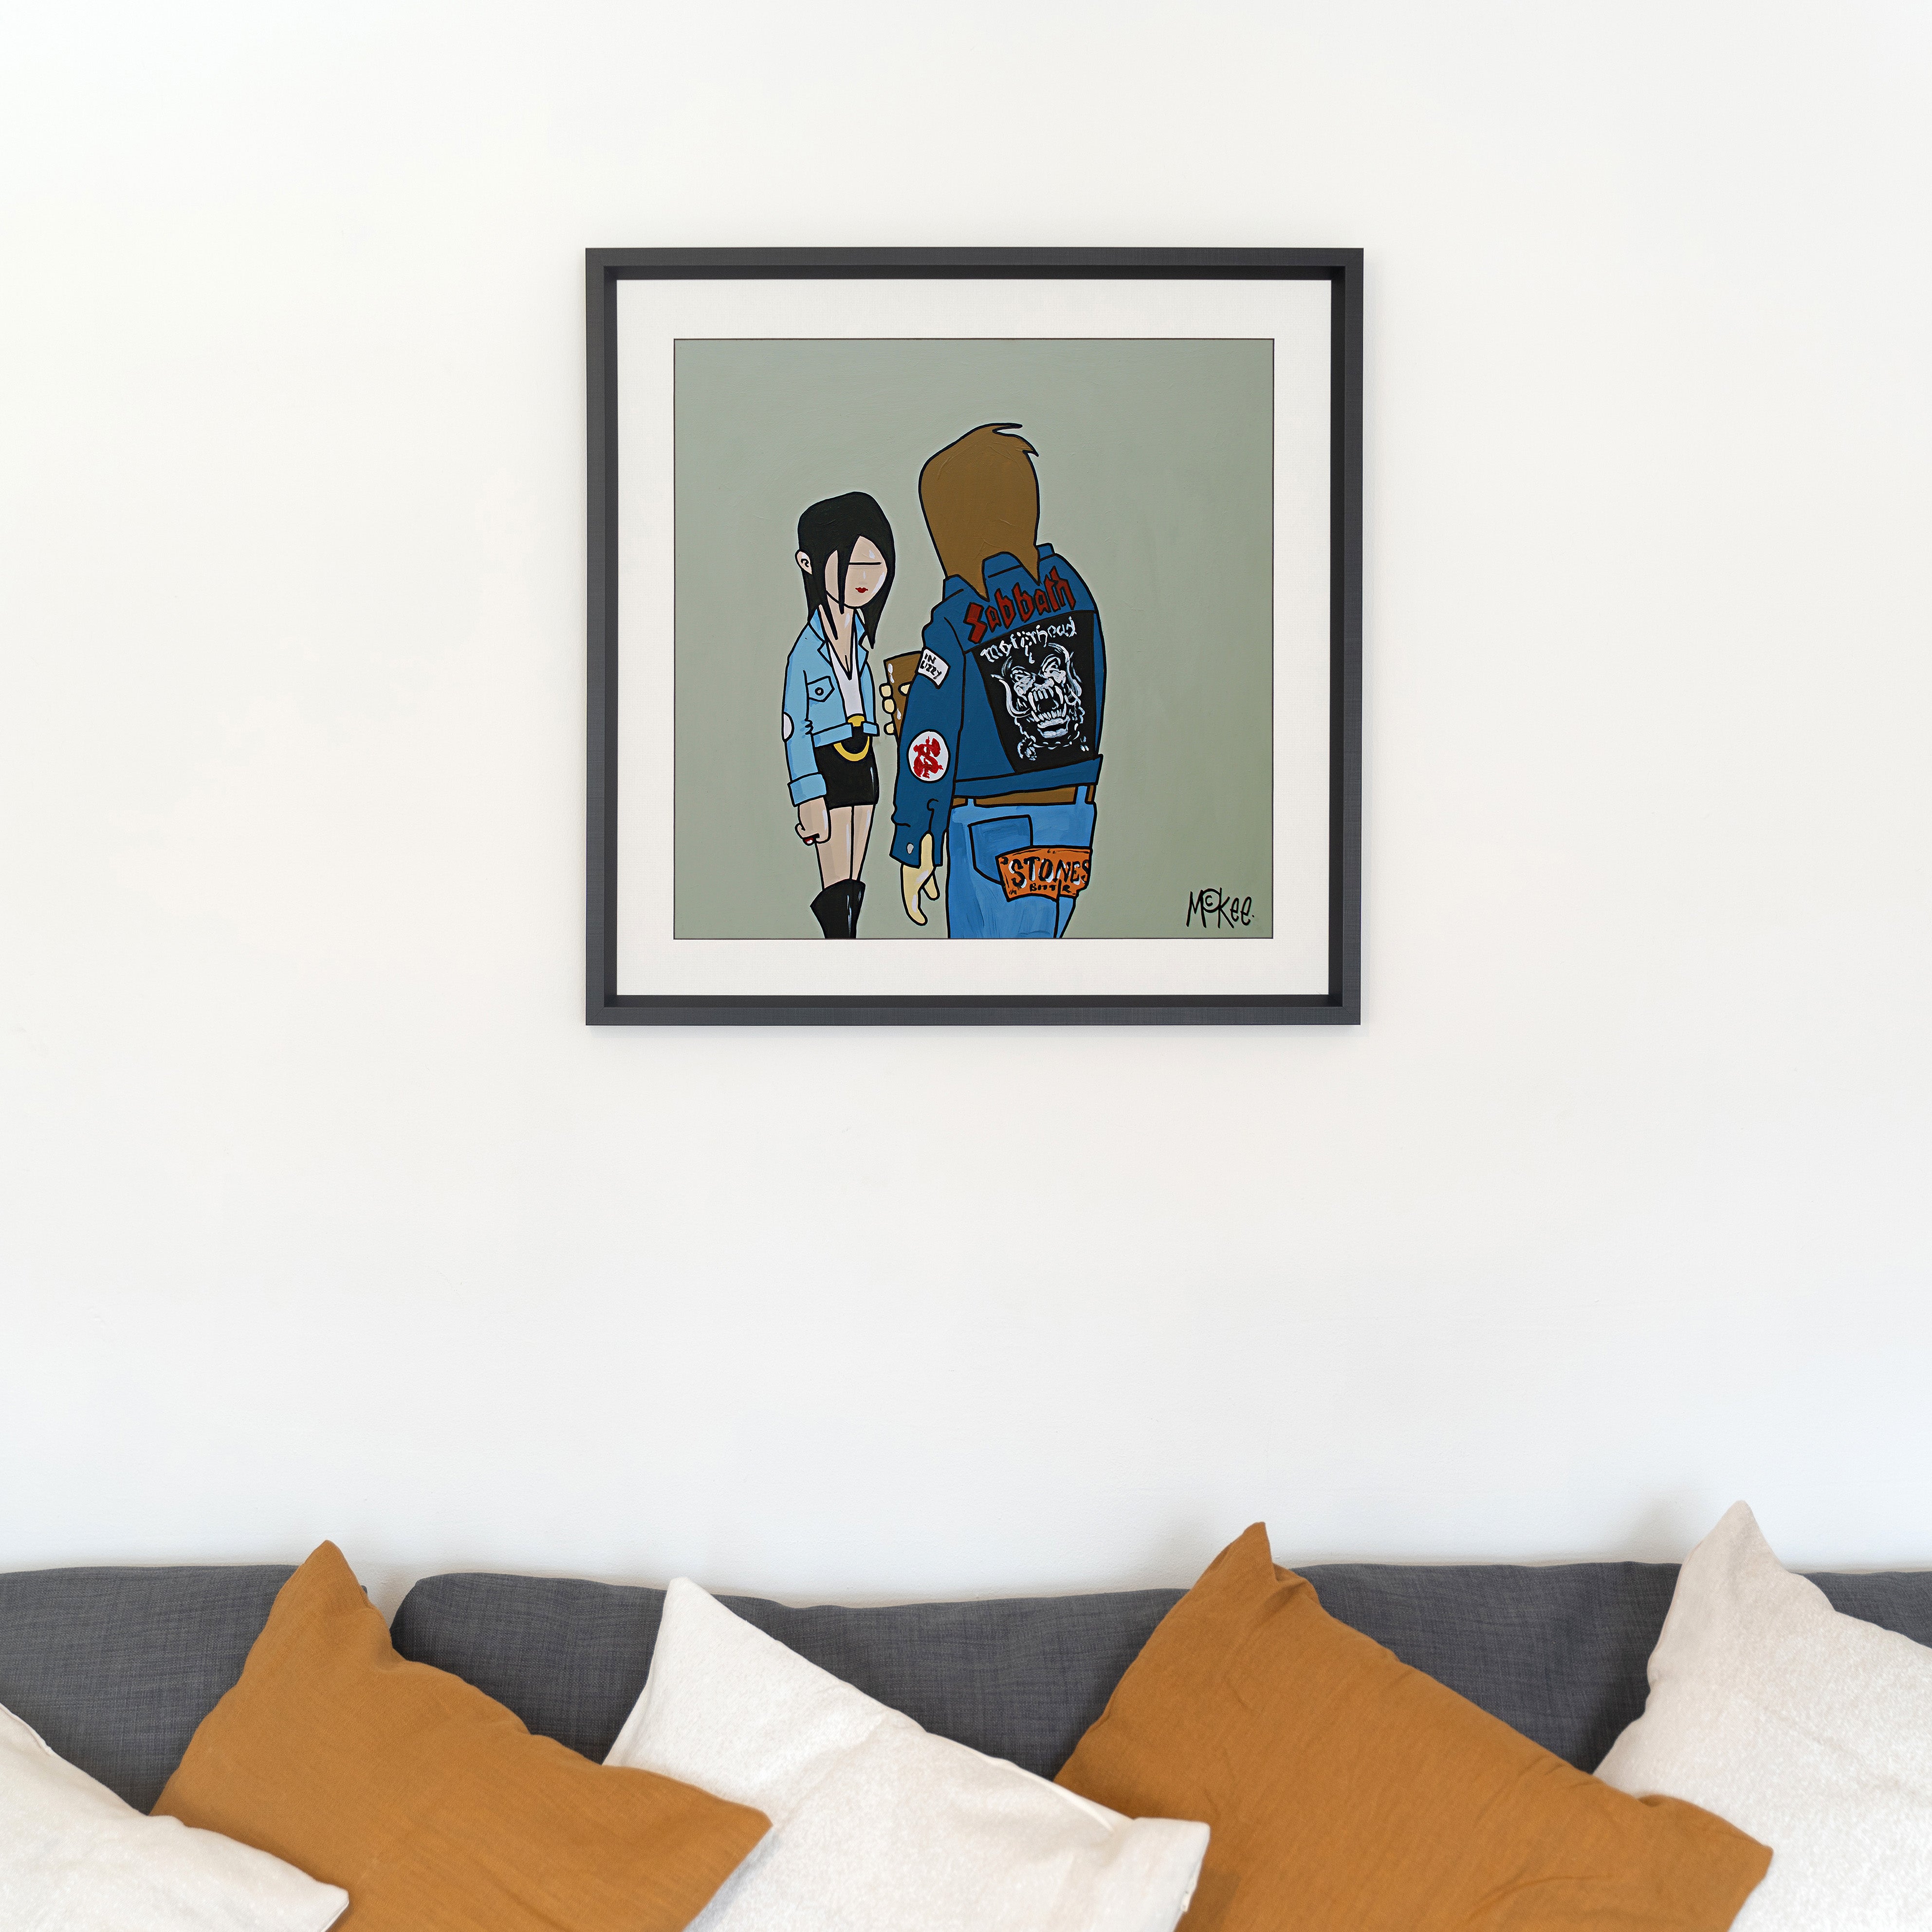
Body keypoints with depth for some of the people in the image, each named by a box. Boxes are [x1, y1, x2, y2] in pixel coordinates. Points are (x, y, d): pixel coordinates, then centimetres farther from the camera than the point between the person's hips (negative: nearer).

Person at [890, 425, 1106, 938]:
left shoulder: (955, 623, -16)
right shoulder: (1070, 586, 0)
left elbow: (929, 748, -13)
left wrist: (914, 850, -6)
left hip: (992, 826, -6)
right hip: (1070, 817, 6)